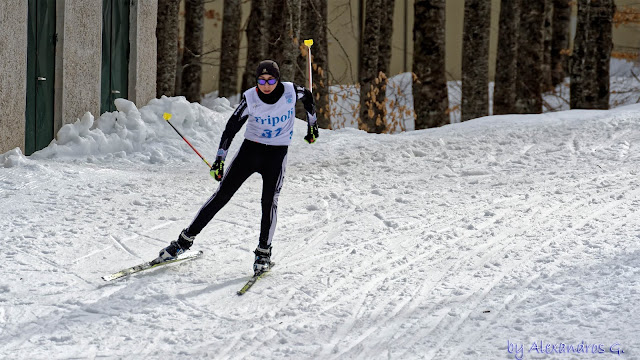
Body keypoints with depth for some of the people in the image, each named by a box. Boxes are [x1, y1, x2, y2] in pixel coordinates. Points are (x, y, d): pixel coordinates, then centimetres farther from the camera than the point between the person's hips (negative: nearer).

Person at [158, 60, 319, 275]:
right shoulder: (250, 98, -14)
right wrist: (220, 159, -15)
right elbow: (232, 127, -10)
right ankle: (185, 240, 3)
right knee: (222, 194, -3)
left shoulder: (290, 92, -12)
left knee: (269, 201, -15)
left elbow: (308, 98, 12)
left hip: (276, 154, 0)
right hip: (250, 149, 0)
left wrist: (312, 126, 20)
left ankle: (264, 252, 0)